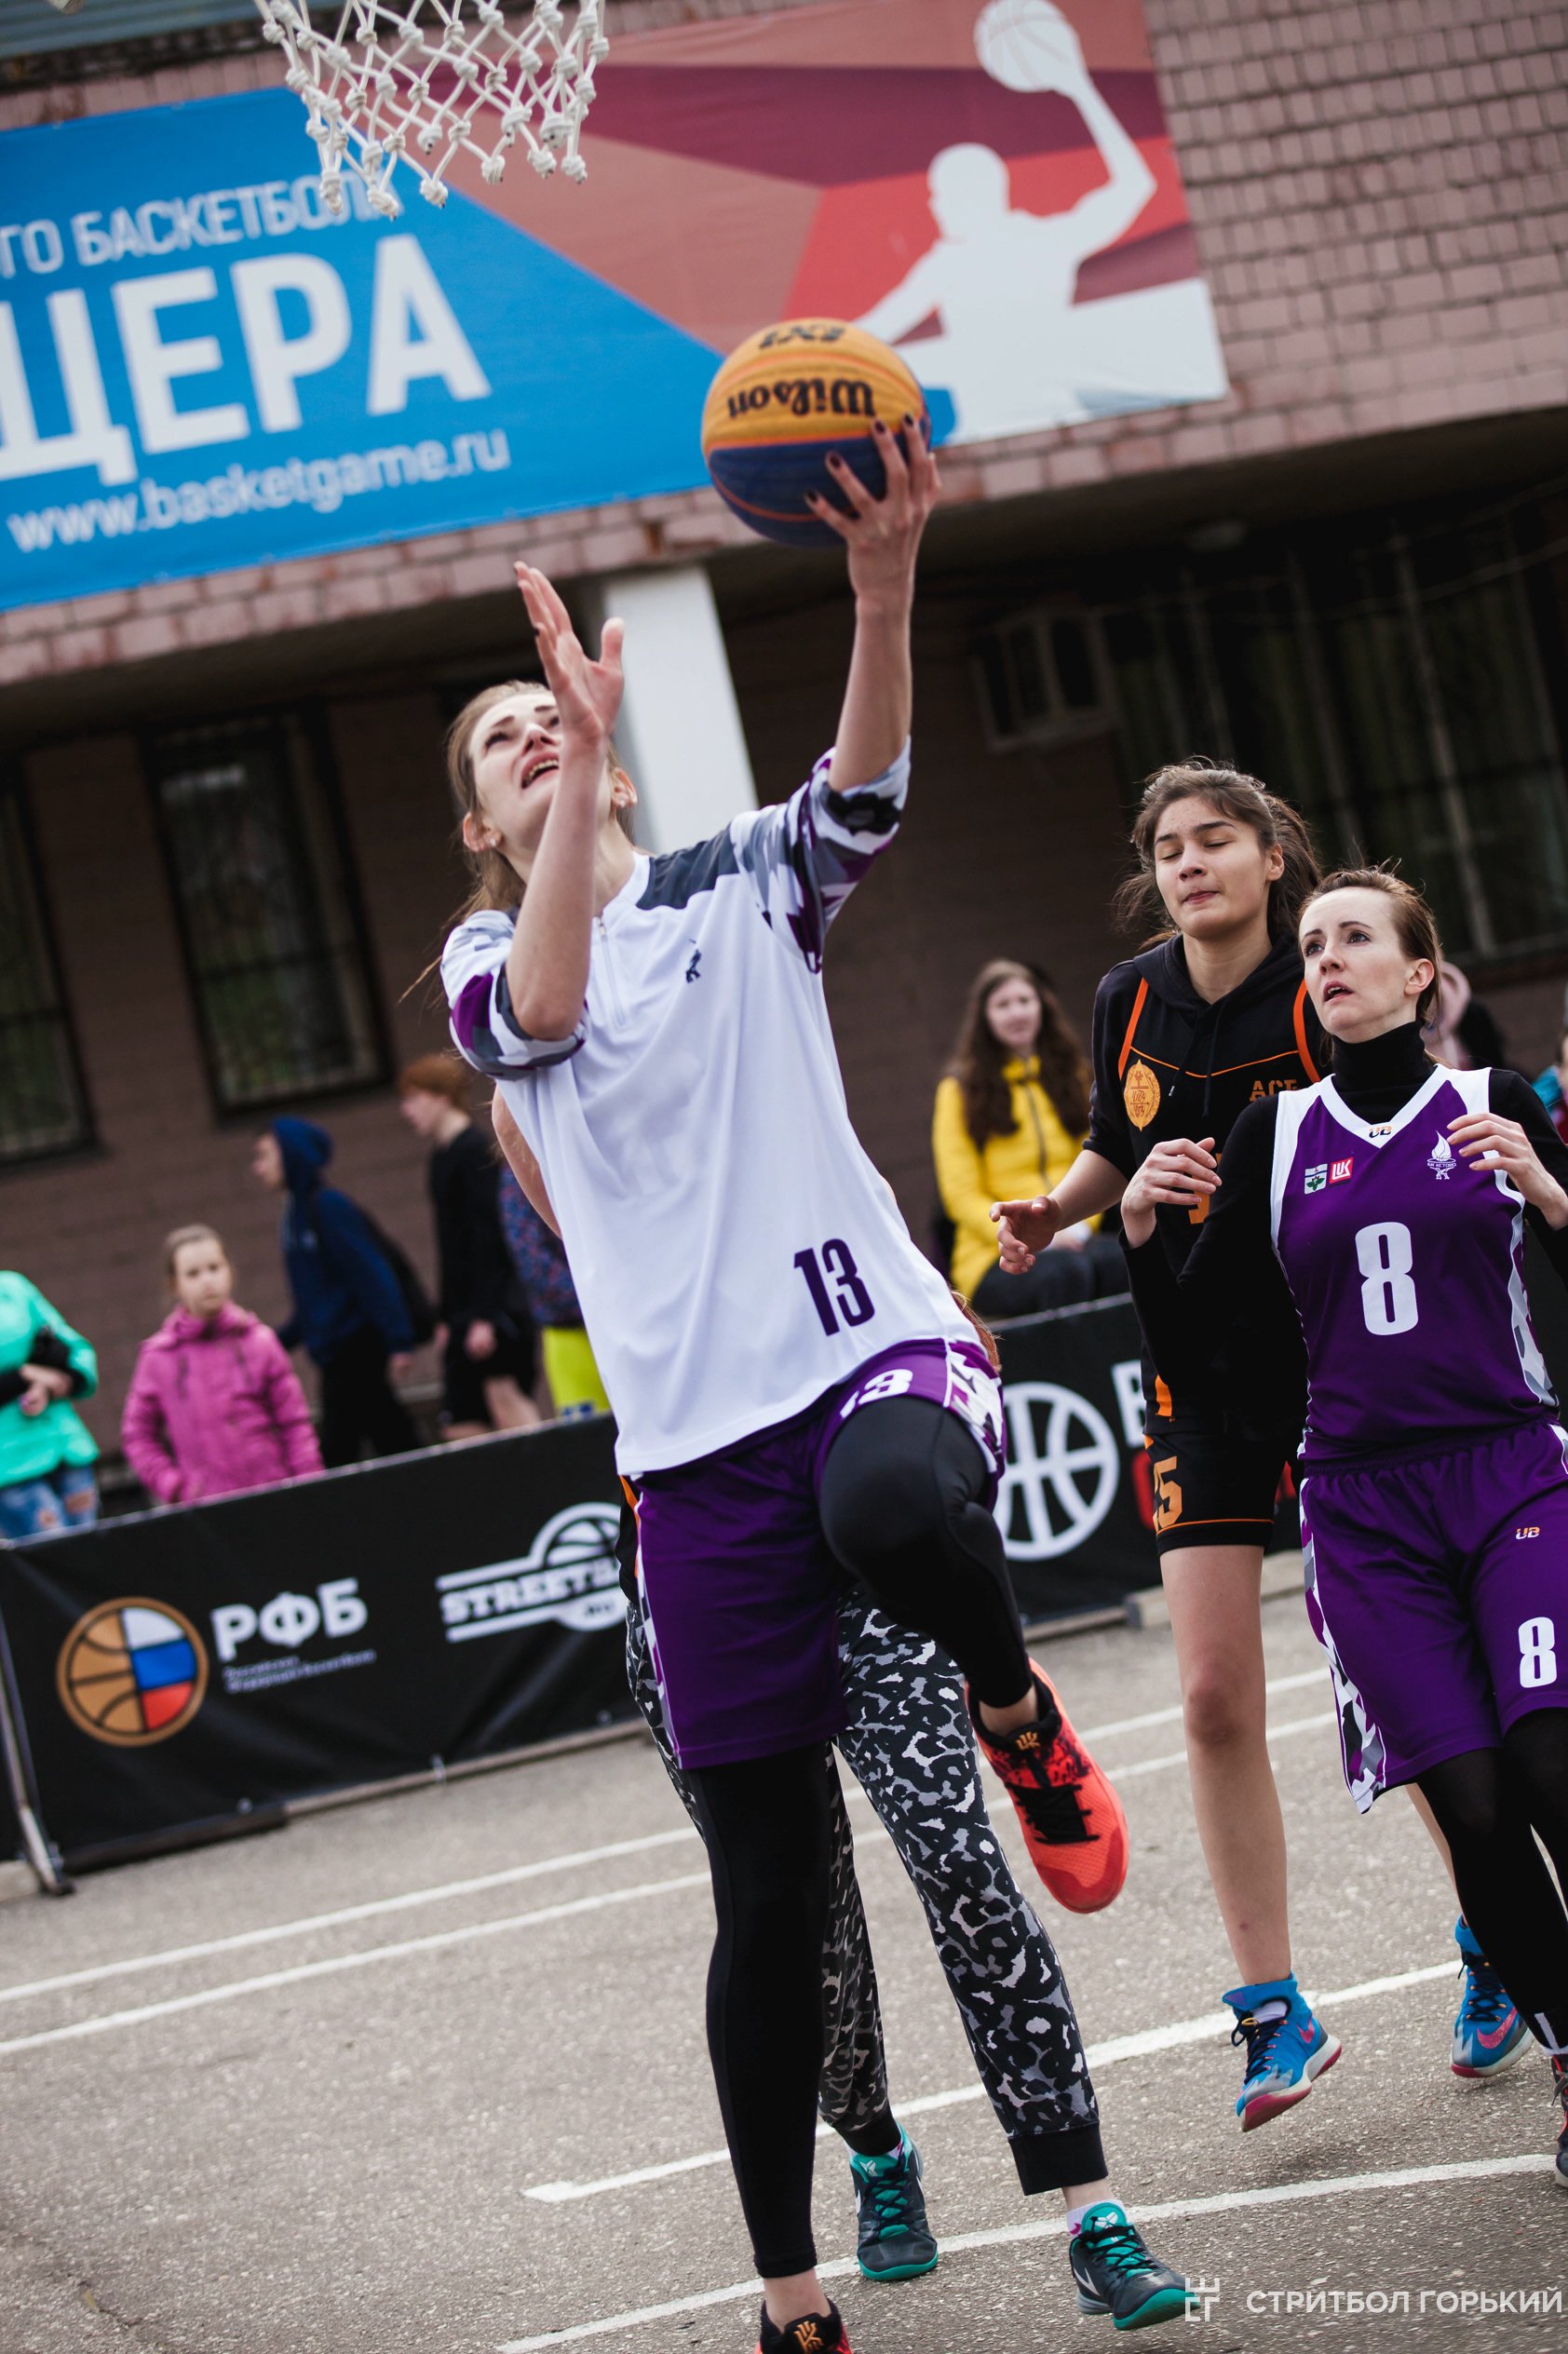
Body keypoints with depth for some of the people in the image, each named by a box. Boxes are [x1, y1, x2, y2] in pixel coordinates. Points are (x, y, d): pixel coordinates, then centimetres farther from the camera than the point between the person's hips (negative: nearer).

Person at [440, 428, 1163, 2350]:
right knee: (770, 1893, 2)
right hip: (700, 1432, 1)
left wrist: (884, 591, -29)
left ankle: (1018, 1713, -6)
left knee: (892, 1508, -40)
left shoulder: (741, 888, 12)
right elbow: (545, 1004, -13)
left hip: (877, 1337, -1)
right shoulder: (484, 970, 12)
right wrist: (583, 741, -23)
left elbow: (864, 790, -9)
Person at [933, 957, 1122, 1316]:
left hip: (1072, 1240, 3)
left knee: (1116, 1260, -34)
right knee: (1066, 1272, -38)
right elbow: (962, 1195, 0)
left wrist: (1079, 1226, -6)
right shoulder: (960, 1090, 6)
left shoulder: (1072, 1075, 20)